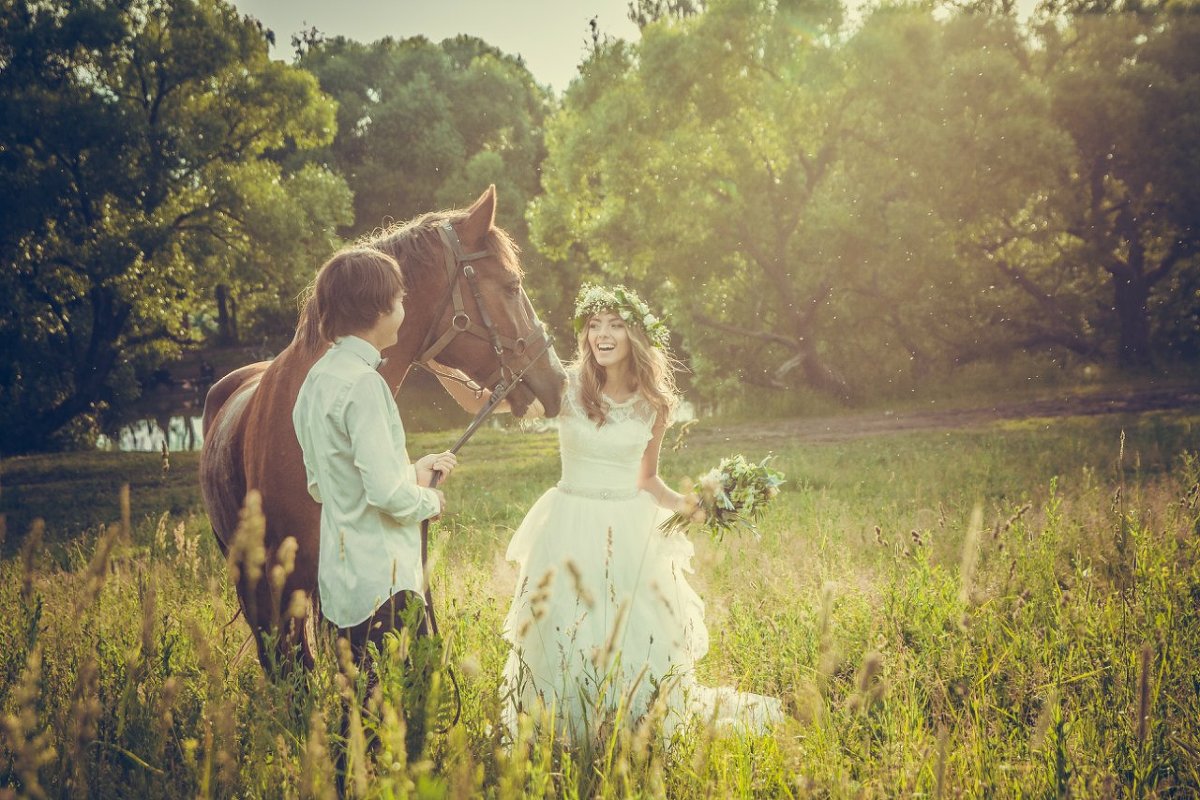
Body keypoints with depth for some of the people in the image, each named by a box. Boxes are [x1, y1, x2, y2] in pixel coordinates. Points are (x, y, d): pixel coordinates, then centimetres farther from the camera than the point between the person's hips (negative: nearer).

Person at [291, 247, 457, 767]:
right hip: (382, 582, -10)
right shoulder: (362, 383, -17)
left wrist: (412, 472, 17)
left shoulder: (318, 379, 12)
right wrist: (430, 500, -2)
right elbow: (387, 494, -22)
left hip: (343, 576, 10)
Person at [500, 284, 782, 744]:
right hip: (571, 529, -1)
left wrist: (686, 504, -5)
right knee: (563, 644, 2)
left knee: (639, 647, 4)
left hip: (631, 532, 2)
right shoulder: (567, 387, -7)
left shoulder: (654, 404, 1)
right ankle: (563, 732, 25)